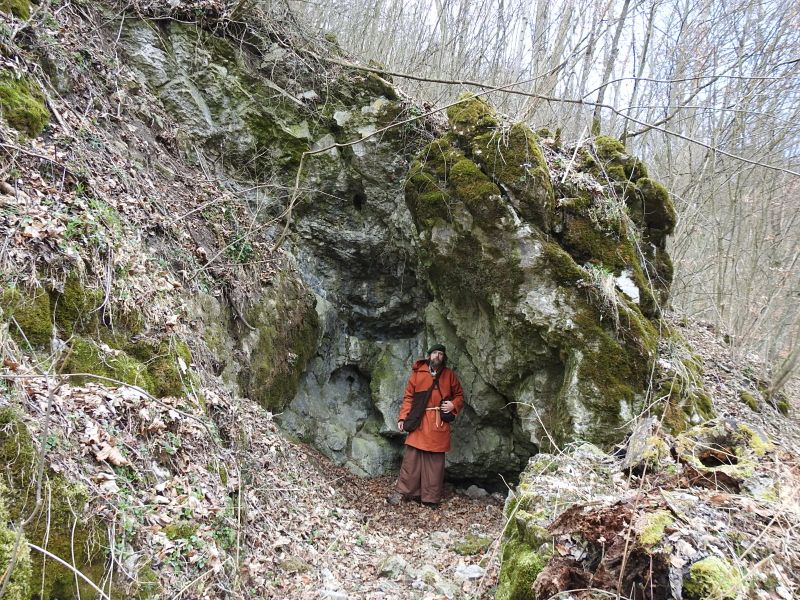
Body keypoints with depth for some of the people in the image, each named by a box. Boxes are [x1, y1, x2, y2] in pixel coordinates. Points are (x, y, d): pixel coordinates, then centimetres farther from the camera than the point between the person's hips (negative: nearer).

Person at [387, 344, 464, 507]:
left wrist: (453, 405, -4)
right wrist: (402, 417, -3)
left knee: (435, 460, 3)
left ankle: (431, 497, 10)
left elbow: (459, 395, 17)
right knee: (411, 457, -3)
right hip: (419, 422, -1)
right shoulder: (417, 373, 6)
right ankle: (402, 492, 5)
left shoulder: (449, 375, 9)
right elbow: (408, 397, 6)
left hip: (439, 424, 1)